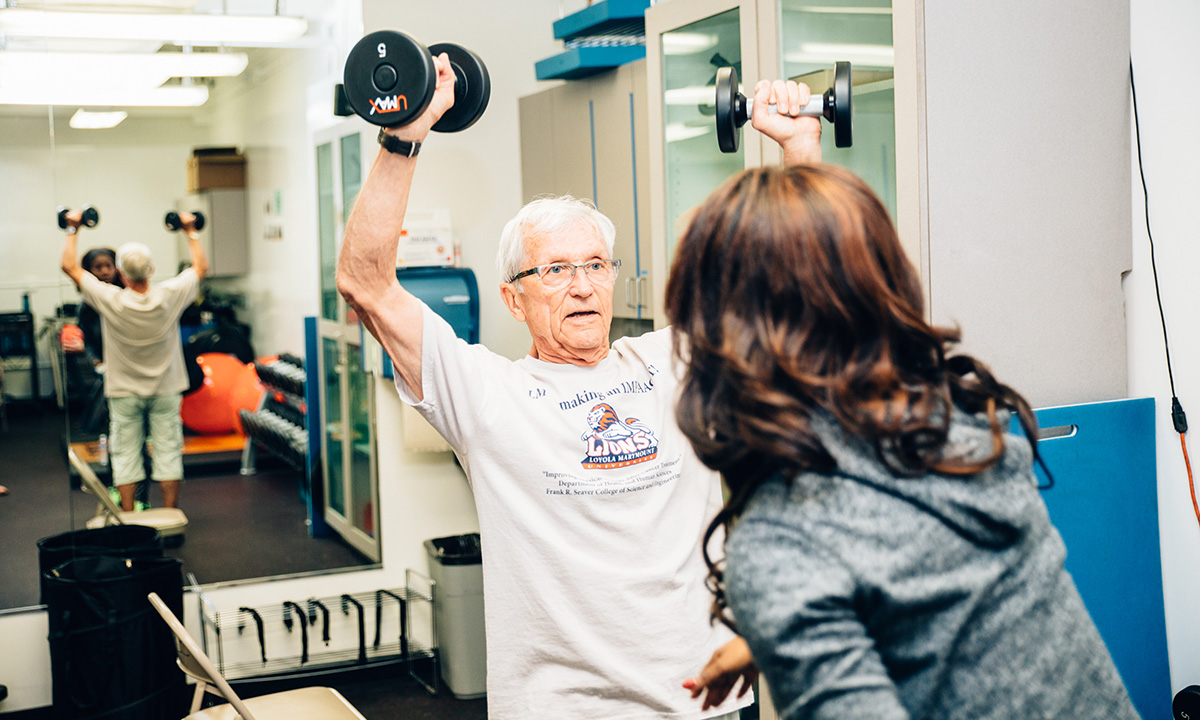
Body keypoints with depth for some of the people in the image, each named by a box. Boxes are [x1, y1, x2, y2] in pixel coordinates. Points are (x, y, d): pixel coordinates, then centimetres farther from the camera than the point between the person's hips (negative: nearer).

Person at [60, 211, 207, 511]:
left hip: (125, 393, -1)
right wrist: (191, 232, 14)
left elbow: (70, 266, -7)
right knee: (168, 452, 7)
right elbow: (201, 266, 3)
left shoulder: (111, 301, -19)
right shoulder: (170, 296, -16)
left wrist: (72, 230, 5)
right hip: (165, 390, 1)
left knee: (126, 455, 7)